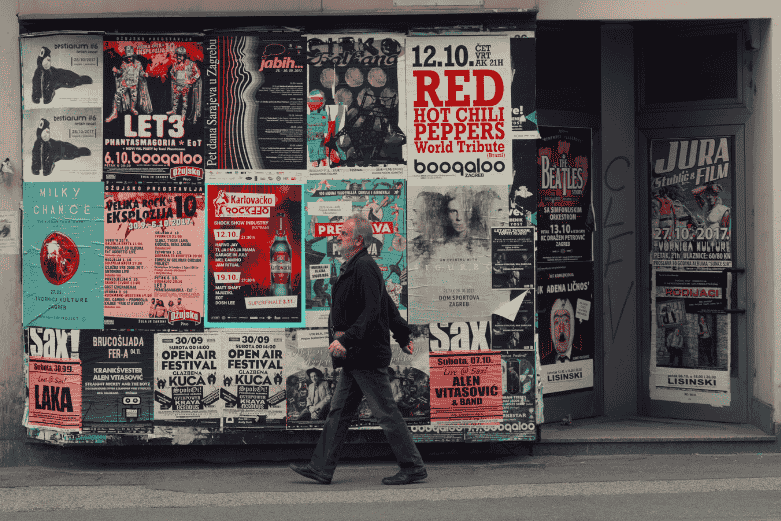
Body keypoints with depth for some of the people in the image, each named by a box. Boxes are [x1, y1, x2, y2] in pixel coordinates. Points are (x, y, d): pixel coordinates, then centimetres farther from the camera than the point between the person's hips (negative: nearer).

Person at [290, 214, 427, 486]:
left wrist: (346, 339, -31)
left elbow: (371, 312, -25)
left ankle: (413, 467, 4)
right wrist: (402, 335, 32)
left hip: (368, 356, -11)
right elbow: (388, 305, 25)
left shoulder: (364, 268, -15)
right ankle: (321, 468, 13)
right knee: (339, 411, 10)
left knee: (386, 412, -4)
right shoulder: (353, 267, 17)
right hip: (355, 357, 11)